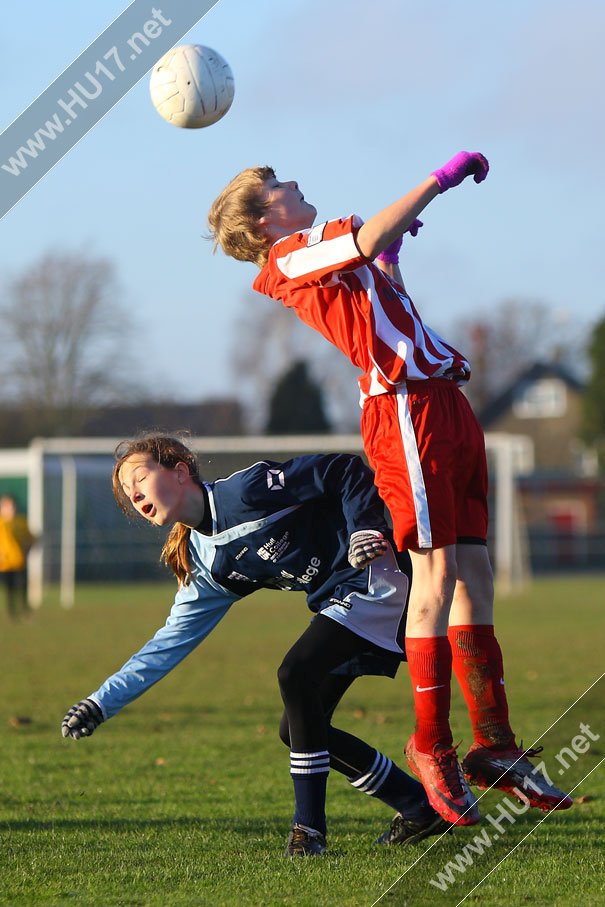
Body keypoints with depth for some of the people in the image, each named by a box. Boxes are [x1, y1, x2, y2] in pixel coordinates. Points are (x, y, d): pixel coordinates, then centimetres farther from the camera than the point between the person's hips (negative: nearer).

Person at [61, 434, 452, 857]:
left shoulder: (247, 490, -17)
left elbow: (345, 470, -15)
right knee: (297, 730, 4)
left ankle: (310, 827, -18)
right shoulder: (205, 567, 6)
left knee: (296, 675, -24)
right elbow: (170, 643, 8)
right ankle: (420, 809, 16)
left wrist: (365, 527, -26)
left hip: (374, 576, -9)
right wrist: (104, 702, 3)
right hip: (340, 600, 9)